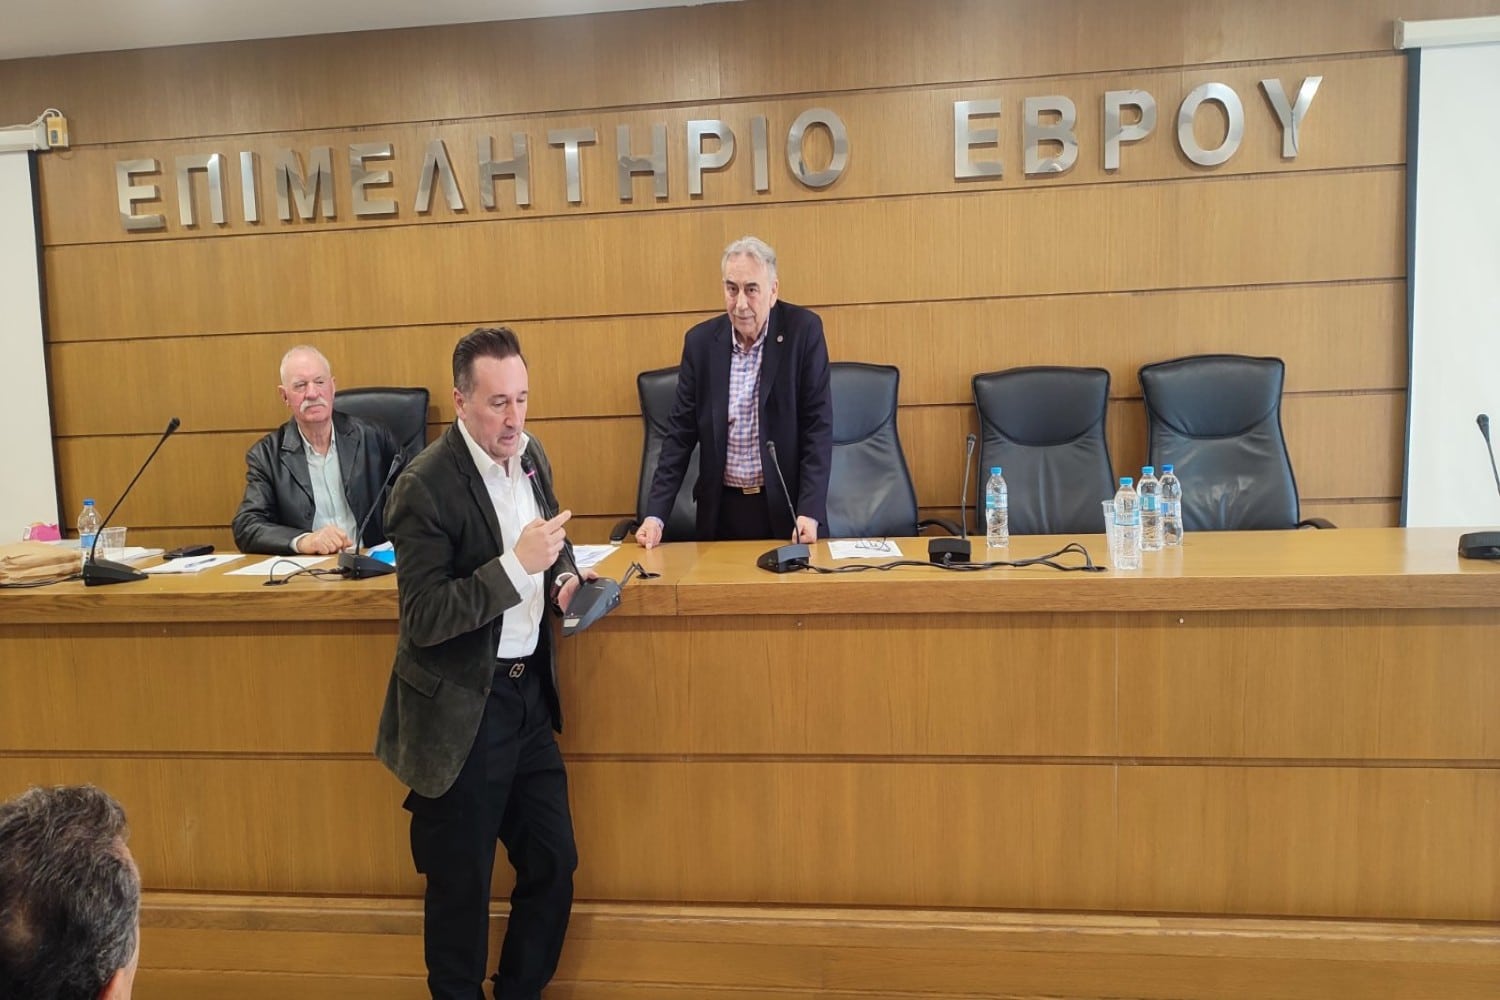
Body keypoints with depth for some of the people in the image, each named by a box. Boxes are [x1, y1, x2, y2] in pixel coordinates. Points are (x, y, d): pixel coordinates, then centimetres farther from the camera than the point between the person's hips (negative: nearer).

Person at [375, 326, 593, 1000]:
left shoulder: (531, 456, 3)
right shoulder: (425, 486, -19)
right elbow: (424, 618, -22)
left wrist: (564, 575, -2)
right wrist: (518, 565, -28)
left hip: (528, 692, 7)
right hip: (461, 711, -6)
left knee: (554, 865, 15)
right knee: (460, 886, 11)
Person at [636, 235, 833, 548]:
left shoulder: (803, 330, -7)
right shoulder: (700, 341, 0)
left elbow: (818, 424, -8)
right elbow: (681, 431, 2)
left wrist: (810, 511, -17)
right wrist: (655, 514, -6)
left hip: (785, 504, -2)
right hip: (722, 509, 2)